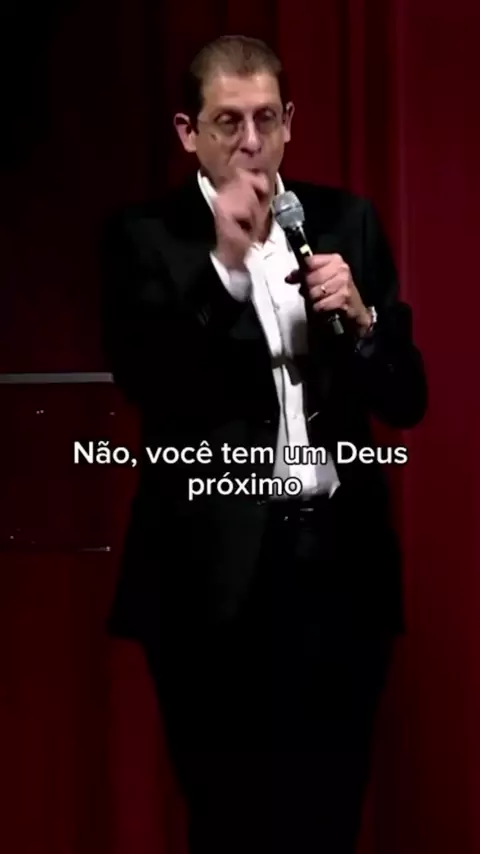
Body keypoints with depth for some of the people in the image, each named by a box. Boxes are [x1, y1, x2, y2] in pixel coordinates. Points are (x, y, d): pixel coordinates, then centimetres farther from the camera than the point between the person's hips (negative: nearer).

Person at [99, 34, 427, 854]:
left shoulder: (345, 222, 8)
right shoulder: (145, 235, -1)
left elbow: (406, 398, 7)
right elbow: (145, 381, -15)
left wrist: (360, 316, -13)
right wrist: (225, 260, -21)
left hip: (338, 558, 3)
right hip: (217, 573, -3)